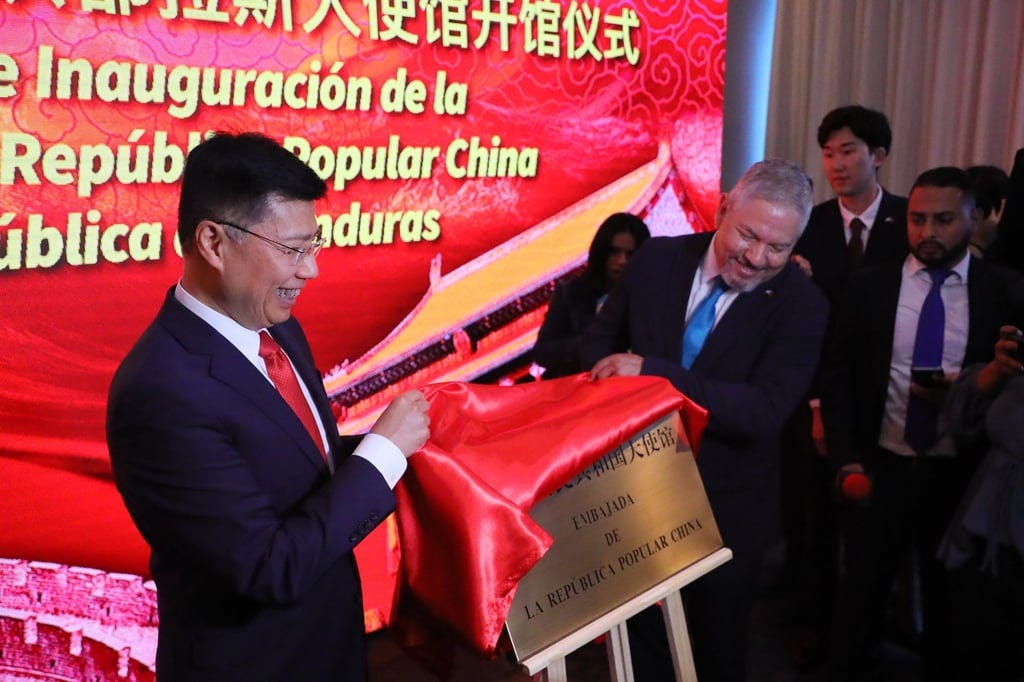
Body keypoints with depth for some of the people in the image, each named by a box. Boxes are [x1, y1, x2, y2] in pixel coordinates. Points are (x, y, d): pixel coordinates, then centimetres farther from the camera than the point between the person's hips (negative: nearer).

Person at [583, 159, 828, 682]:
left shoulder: (801, 305, -16)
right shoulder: (656, 259, -7)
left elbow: (764, 412, -27)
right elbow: (599, 343, 5)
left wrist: (650, 371, -33)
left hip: (726, 508, -2)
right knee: (638, 640, 20)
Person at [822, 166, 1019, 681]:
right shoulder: (869, 286, -1)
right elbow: (837, 376, 1)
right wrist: (845, 457, -8)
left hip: (959, 474, 0)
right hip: (880, 466, 1)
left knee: (949, 599, 16)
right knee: (861, 593, 14)